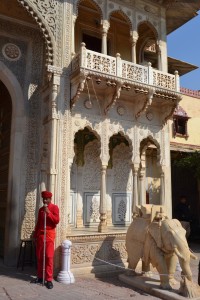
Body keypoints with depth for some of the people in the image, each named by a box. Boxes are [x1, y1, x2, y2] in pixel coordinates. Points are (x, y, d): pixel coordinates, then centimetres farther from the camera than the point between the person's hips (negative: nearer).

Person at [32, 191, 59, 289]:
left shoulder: (54, 207, -2)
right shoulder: (41, 209, 14)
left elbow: (57, 221, -12)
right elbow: (38, 223, 17)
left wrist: (48, 212, -21)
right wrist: (35, 235, 13)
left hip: (49, 234, -6)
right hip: (40, 234, 6)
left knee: (49, 257, -7)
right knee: (39, 257, 8)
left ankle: (49, 280, -4)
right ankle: (40, 277, 19)